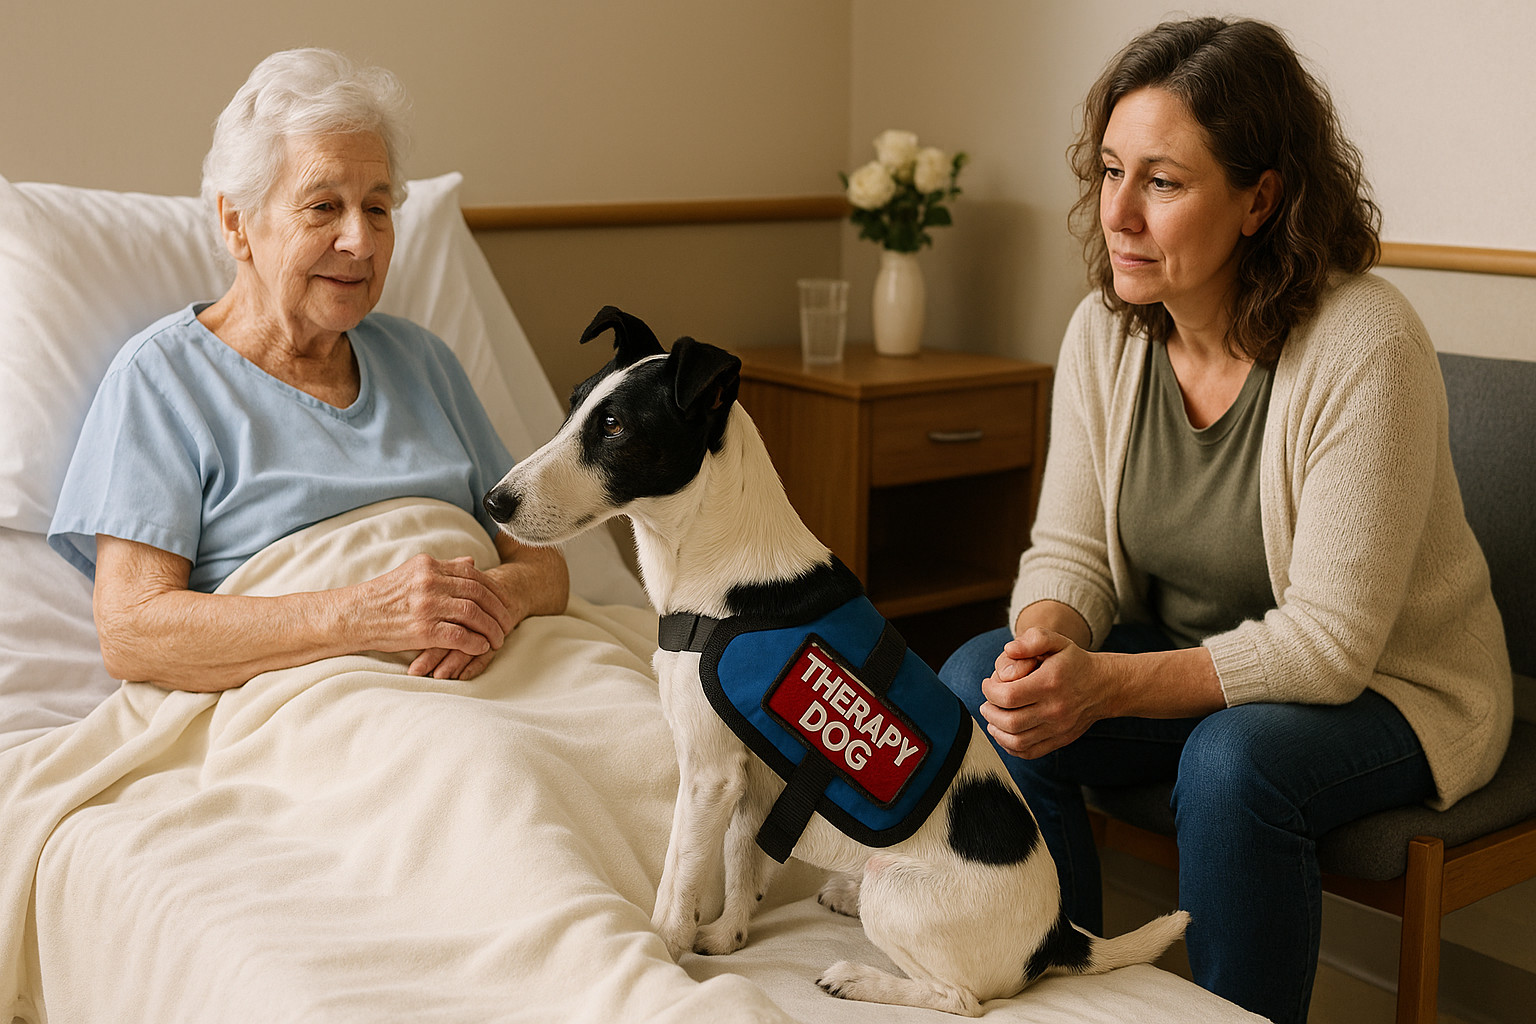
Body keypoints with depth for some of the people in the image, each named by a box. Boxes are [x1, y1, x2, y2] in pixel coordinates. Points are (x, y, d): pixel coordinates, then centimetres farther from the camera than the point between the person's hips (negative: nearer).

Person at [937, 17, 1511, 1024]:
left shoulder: (1365, 346, -25)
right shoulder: (1105, 330, -7)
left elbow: (1331, 640, -27)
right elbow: (1069, 553, -3)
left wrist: (1108, 685, -35)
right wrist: (1046, 642, -27)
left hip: (1389, 687, -5)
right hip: (1193, 659, 6)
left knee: (1235, 762, -35)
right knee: (978, 682, -17)